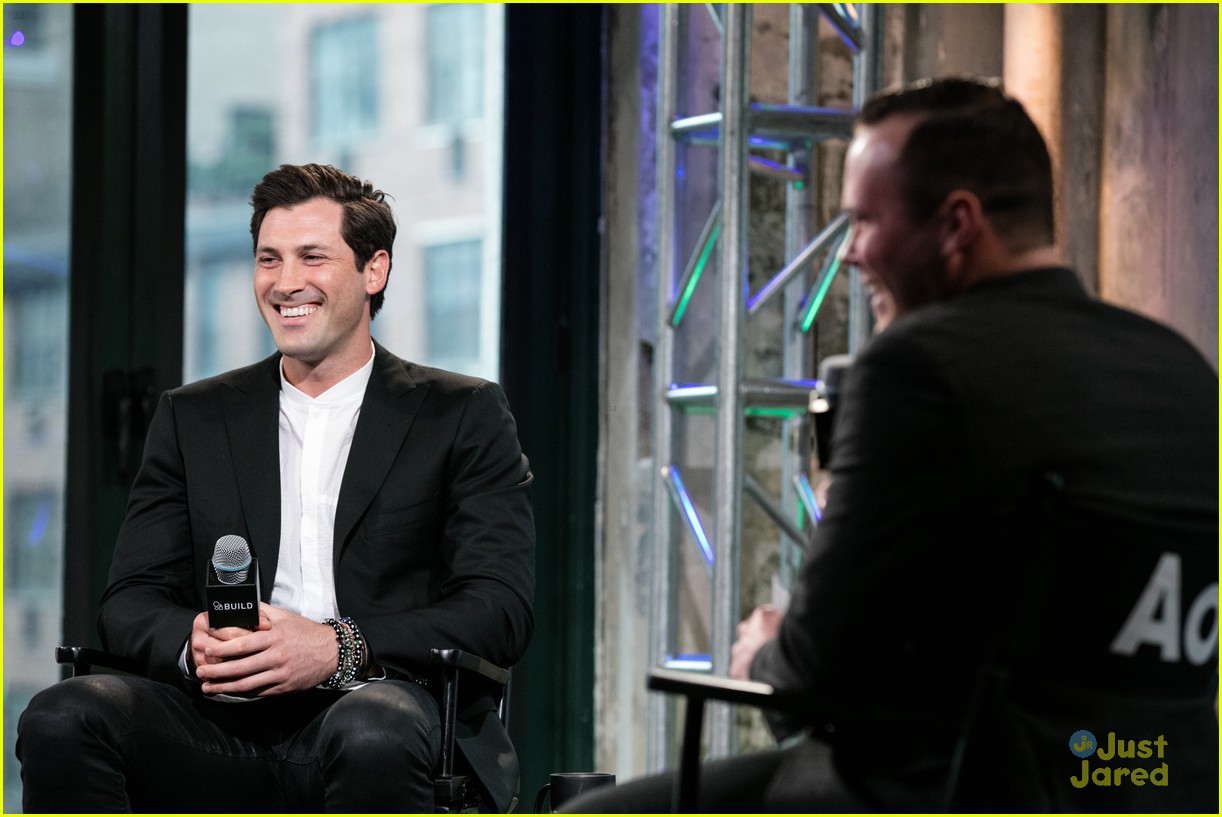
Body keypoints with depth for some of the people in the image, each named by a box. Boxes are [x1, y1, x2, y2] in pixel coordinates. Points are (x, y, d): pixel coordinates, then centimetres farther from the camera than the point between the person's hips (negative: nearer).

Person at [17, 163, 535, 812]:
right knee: (61, 720, -27)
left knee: (374, 738, -40)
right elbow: (131, 600, 15)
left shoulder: (462, 415, 13)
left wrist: (339, 648, -16)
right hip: (227, 729, 3)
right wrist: (194, 643, -11)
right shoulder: (193, 419, 22)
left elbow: (503, 610, 1)